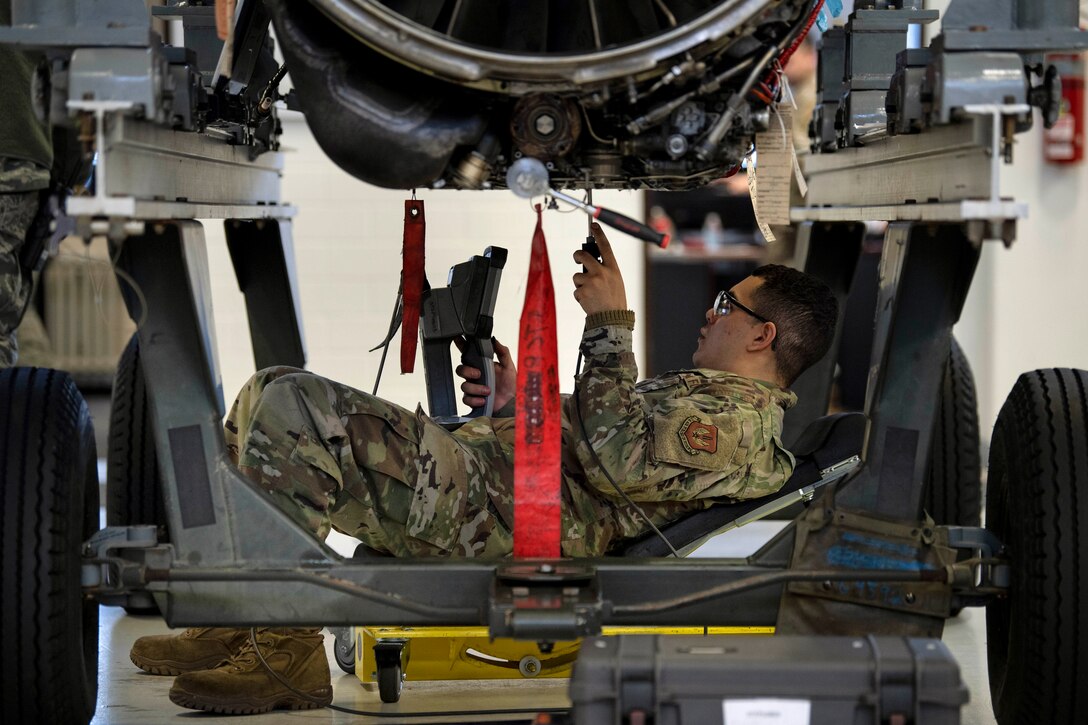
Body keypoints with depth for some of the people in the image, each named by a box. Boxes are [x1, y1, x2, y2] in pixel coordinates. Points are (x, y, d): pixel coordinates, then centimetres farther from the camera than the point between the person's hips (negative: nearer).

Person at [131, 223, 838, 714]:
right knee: (268, 395, 13)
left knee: (286, 406, -25)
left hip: (483, 506, -11)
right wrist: (518, 405, 26)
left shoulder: (739, 420, -8)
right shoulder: (704, 393, 27)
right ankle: (243, 623, 6)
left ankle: (290, 655, -18)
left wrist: (610, 325, -12)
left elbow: (613, 459, -19)